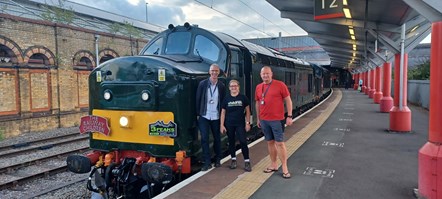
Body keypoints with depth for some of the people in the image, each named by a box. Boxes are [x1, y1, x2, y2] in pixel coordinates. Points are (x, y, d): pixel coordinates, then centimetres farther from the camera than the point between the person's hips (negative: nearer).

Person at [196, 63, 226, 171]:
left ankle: (217, 160, 27)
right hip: (204, 116, -1)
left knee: (217, 138, 11)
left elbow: (223, 102, 5)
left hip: (216, 117, 1)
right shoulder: (202, 84, -1)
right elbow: (198, 99, 0)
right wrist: (198, 114, -3)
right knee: (204, 138, -4)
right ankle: (207, 162, 4)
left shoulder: (221, 86, 2)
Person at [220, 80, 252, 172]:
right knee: (231, 142, 11)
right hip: (229, 124, 2)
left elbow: (247, 111, 3)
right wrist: (222, 125, 0)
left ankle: (247, 161, 4)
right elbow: (223, 112, 4)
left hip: (240, 124, -2)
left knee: (243, 142, -5)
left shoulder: (243, 98, -2)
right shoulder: (226, 98, 1)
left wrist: (247, 123, -2)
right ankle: (233, 159, 26)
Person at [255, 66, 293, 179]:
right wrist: (258, 118, 17)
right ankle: (273, 165, 23)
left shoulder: (280, 85, -6)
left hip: (277, 119, -4)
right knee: (270, 142, 12)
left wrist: (289, 116, -9)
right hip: (264, 120, 5)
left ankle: (284, 168, 8)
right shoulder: (258, 87, 7)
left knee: (279, 143, -1)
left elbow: (288, 100, -5)